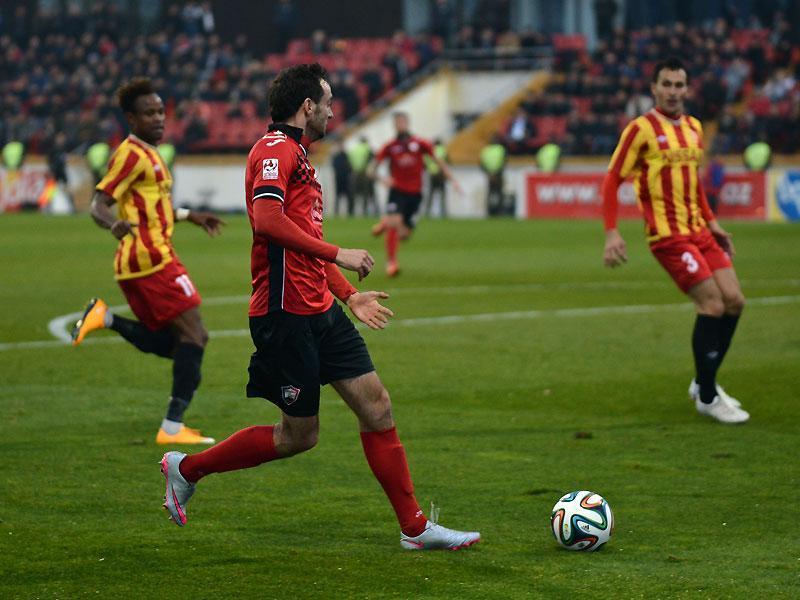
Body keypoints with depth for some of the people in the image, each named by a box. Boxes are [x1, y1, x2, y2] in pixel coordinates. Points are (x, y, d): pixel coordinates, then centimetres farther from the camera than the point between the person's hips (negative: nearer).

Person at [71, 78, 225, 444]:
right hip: (150, 259, -10)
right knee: (194, 335, -10)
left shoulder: (147, 153, 20)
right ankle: (173, 427, -12)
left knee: (174, 344, 11)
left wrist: (189, 216, 37)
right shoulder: (132, 154, -10)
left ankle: (106, 318, 5)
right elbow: (98, 206, -18)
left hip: (138, 263, 10)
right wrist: (116, 225, -38)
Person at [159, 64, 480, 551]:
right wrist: (336, 254, -22)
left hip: (320, 310, 10)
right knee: (299, 435, -1)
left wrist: (349, 295, 22)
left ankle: (414, 526, 7)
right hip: (286, 314, -10)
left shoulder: (298, 155, 21)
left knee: (376, 406, 4)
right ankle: (187, 468, 14)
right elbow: (267, 219, -26)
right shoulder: (275, 149, -11)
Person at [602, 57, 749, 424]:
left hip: (699, 230, 8)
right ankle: (707, 397, -1)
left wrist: (712, 223, 20)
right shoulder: (641, 129, -8)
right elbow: (612, 181, -8)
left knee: (734, 301, 3)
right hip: (668, 235, -8)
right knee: (713, 304, -13)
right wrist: (611, 233, -16)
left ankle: (704, 382, 19)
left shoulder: (693, 128, 13)